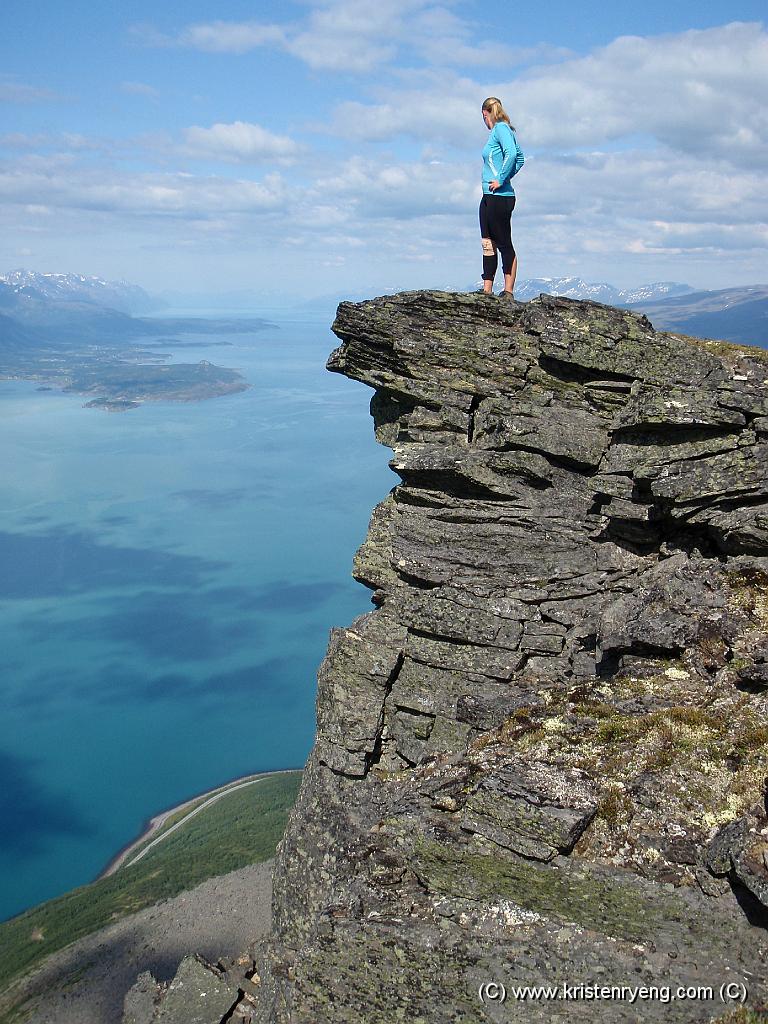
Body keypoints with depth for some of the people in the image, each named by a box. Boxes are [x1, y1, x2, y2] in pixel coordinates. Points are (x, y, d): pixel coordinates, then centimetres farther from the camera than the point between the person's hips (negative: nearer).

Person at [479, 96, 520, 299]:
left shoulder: (501, 128, -9)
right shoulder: (498, 130, 18)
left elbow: (511, 153, -25)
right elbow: (519, 158, 24)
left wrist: (501, 180, -20)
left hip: (500, 196, -10)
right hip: (489, 197, 10)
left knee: (504, 244, -4)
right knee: (488, 244, 9)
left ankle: (508, 293, 0)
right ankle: (487, 291, 11)